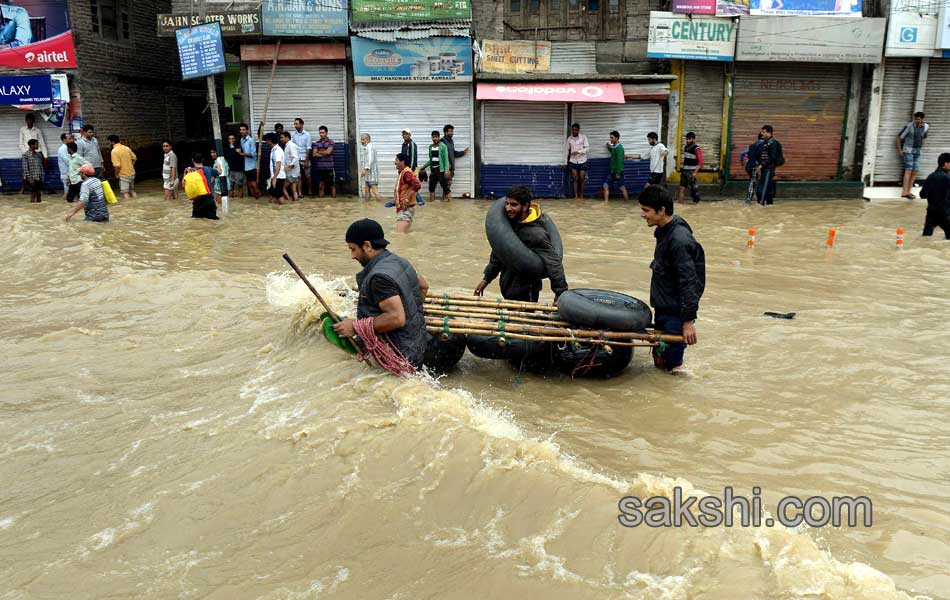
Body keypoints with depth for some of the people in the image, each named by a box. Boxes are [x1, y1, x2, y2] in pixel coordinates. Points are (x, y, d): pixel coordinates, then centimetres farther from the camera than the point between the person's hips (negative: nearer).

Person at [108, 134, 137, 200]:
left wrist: (116, 173, -6)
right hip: (132, 173, 7)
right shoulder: (127, 148, 3)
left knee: (125, 193, 0)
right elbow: (134, 158, 11)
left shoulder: (114, 151, -17)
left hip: (123, 175, -7)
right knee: (132, 190, 20)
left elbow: (117, 165, -22)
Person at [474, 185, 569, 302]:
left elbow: (553, 263, -24)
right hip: (507, 288, 8)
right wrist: (487, 278, 15)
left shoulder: (536, 234, -23)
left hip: (525, 293, -7)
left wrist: (561, 294, -29)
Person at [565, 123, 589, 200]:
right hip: (573, 161, 2)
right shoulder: (569, 139, 1)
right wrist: (566, 163, 10)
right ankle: (576, 196, 3)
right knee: (575, 179, -2)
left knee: (581, 179, 2)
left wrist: (578, 151, -25)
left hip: (582, 161, -2)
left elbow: (587, 148, -12)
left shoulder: (583, 137, -8)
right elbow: (568, 151, 8)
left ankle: (581, 195, 16)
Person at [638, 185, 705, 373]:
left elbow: (689, 282, -24)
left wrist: (688, 320, -22)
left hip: (675, 314, -9)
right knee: (659, 359, 15)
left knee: (671, 365, -4)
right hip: (662, 310, 9)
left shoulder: (679, 240, -24)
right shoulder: (665, 231, 6)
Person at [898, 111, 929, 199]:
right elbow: (899, 137, -6)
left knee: (915, 172, 3)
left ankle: (908, 191, 8)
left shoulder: (926, 127, 3)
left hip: (918, 152, 5)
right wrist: (899, 150, -6)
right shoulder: (909, 126, -12)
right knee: (908, 170, -11)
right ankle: (904, 192, -12)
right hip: (908, 151, -5)